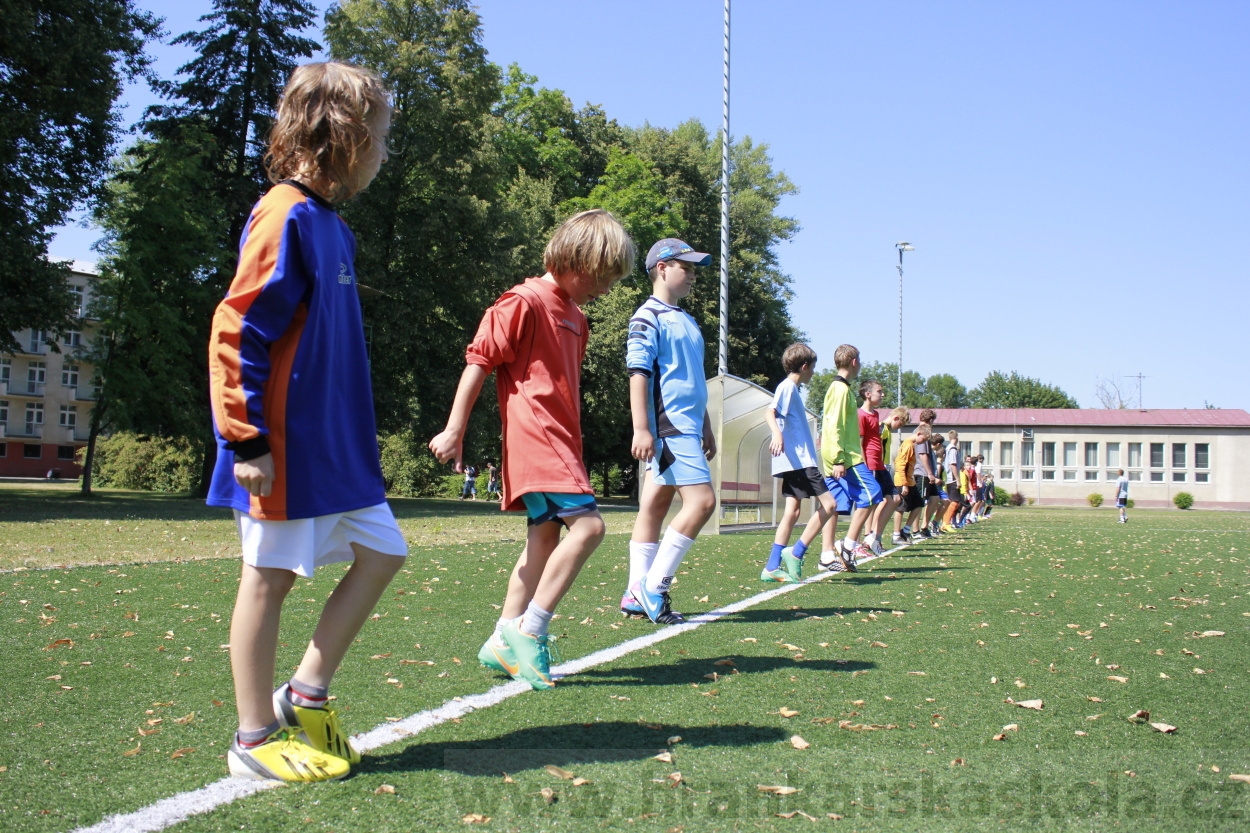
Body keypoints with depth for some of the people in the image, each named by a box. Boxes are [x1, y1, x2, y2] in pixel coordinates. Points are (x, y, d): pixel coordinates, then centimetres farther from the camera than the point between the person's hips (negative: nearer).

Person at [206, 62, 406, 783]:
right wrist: (246, 440, -20)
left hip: (336, 445, 9)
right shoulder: (287, 217, -15)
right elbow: (237, 331, -19)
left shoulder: (329, 225, 13)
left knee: (382, 552, 10)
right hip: (285, 448, -9)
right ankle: (256, 739, 17)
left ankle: (306, 695, 20)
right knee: (270, 579, 2)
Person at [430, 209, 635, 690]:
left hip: (560, 442, 10)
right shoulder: (525, 302, -9)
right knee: (587, 524, -19)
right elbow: (479, 361, -10)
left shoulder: (575, 317, 19)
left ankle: (505, 642, 19)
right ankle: (529, 631, -12)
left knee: (545, 538, 11)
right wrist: (454, 430, -12)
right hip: (534, 439, -10)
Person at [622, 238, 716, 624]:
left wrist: (707, 428, 25)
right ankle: (653, 587, -9)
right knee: (701, 500, -15)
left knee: (655, 505, 9)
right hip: (668, 426, -9)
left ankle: (637, 593, 12)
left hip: (686, 426, 9)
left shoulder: (687, 321, 21)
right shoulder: (648, 317, -6)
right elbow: (638, 374, -13)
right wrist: (641, 429, -20)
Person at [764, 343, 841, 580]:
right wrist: (777, 434, -41)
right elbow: (769, 413, -24)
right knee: (828, 505, -10)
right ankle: (796, 553, -10)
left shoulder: (792, 388, 20)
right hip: (798, 460, -10)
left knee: (792, 510, 6)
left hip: (797, 462, 10)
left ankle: (772, 567, 3)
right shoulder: (787, 386, -8)